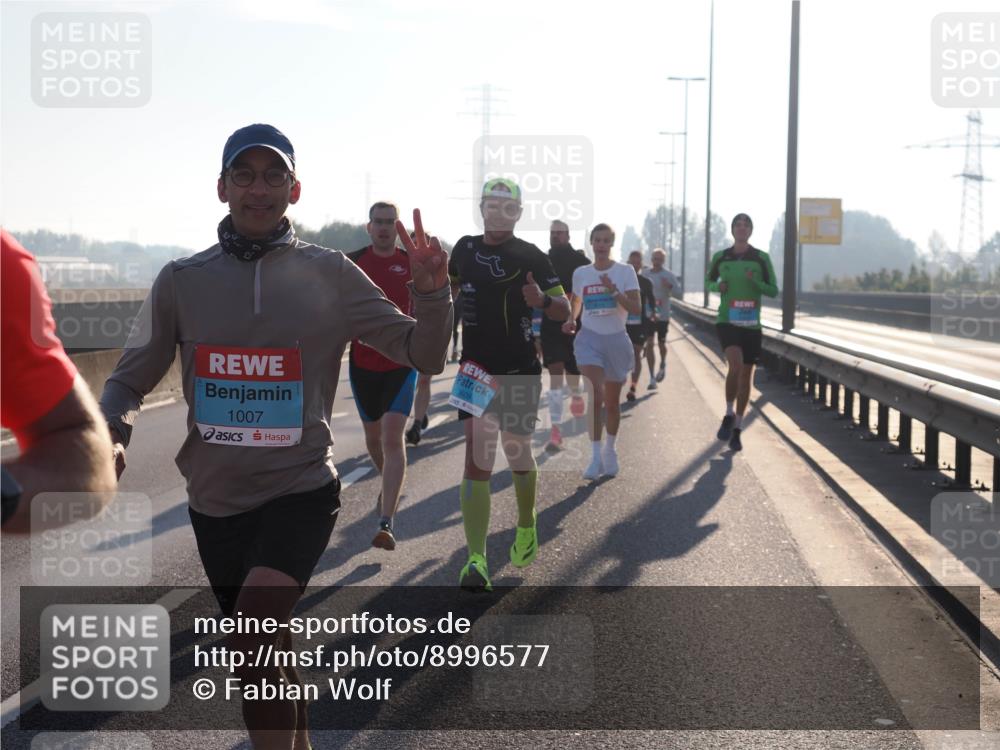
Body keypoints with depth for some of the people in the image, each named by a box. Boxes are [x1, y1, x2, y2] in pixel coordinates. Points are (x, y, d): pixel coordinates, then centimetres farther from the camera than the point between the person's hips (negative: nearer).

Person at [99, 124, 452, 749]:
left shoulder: (330, 275, -4)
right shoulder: (181, 281, -1)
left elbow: (424, 356, -2)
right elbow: (131, 380, 6)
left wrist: (431, 291, -22)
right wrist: (110, 437, -15)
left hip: (301, 491, -3)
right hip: (215, 501, 3)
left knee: (252, 640, -25)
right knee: (268, 649, 18)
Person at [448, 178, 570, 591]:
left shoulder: (529, 256, -6)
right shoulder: (465, 248, 5)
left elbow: (565, 309, -9)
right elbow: (448, 283, 27)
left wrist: (543, 300, -28)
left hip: (520, 371, -1)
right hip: (476, 371, 1)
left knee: (518, 452, 15)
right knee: (477, 457, -12)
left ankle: (526, 528, 43)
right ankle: (476, 561, -16)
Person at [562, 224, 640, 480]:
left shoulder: (625, 271, -3)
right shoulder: (580, 273, 4)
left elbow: (636, 308, -11)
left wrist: (614, 291, -23)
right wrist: (571, 320, 4)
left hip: (616, 339, 0)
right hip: (589, 338, 0)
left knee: (612, 402, 11)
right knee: (595, 397, -18)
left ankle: (610, 451, 32)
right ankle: (596, 456, -16)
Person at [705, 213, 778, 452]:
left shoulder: (762, 258, 0)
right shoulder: (720, 257, 2)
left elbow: (774, 291, 2)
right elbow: (709, 281, 18)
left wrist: (755, 282, -17)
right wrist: (718, 286, -5)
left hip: (751, 325, 2)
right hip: (727, 321, -2)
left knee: (746, 376, 7)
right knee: (735, 365, -24)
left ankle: (737, 429, 21)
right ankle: (729, 415, -2)